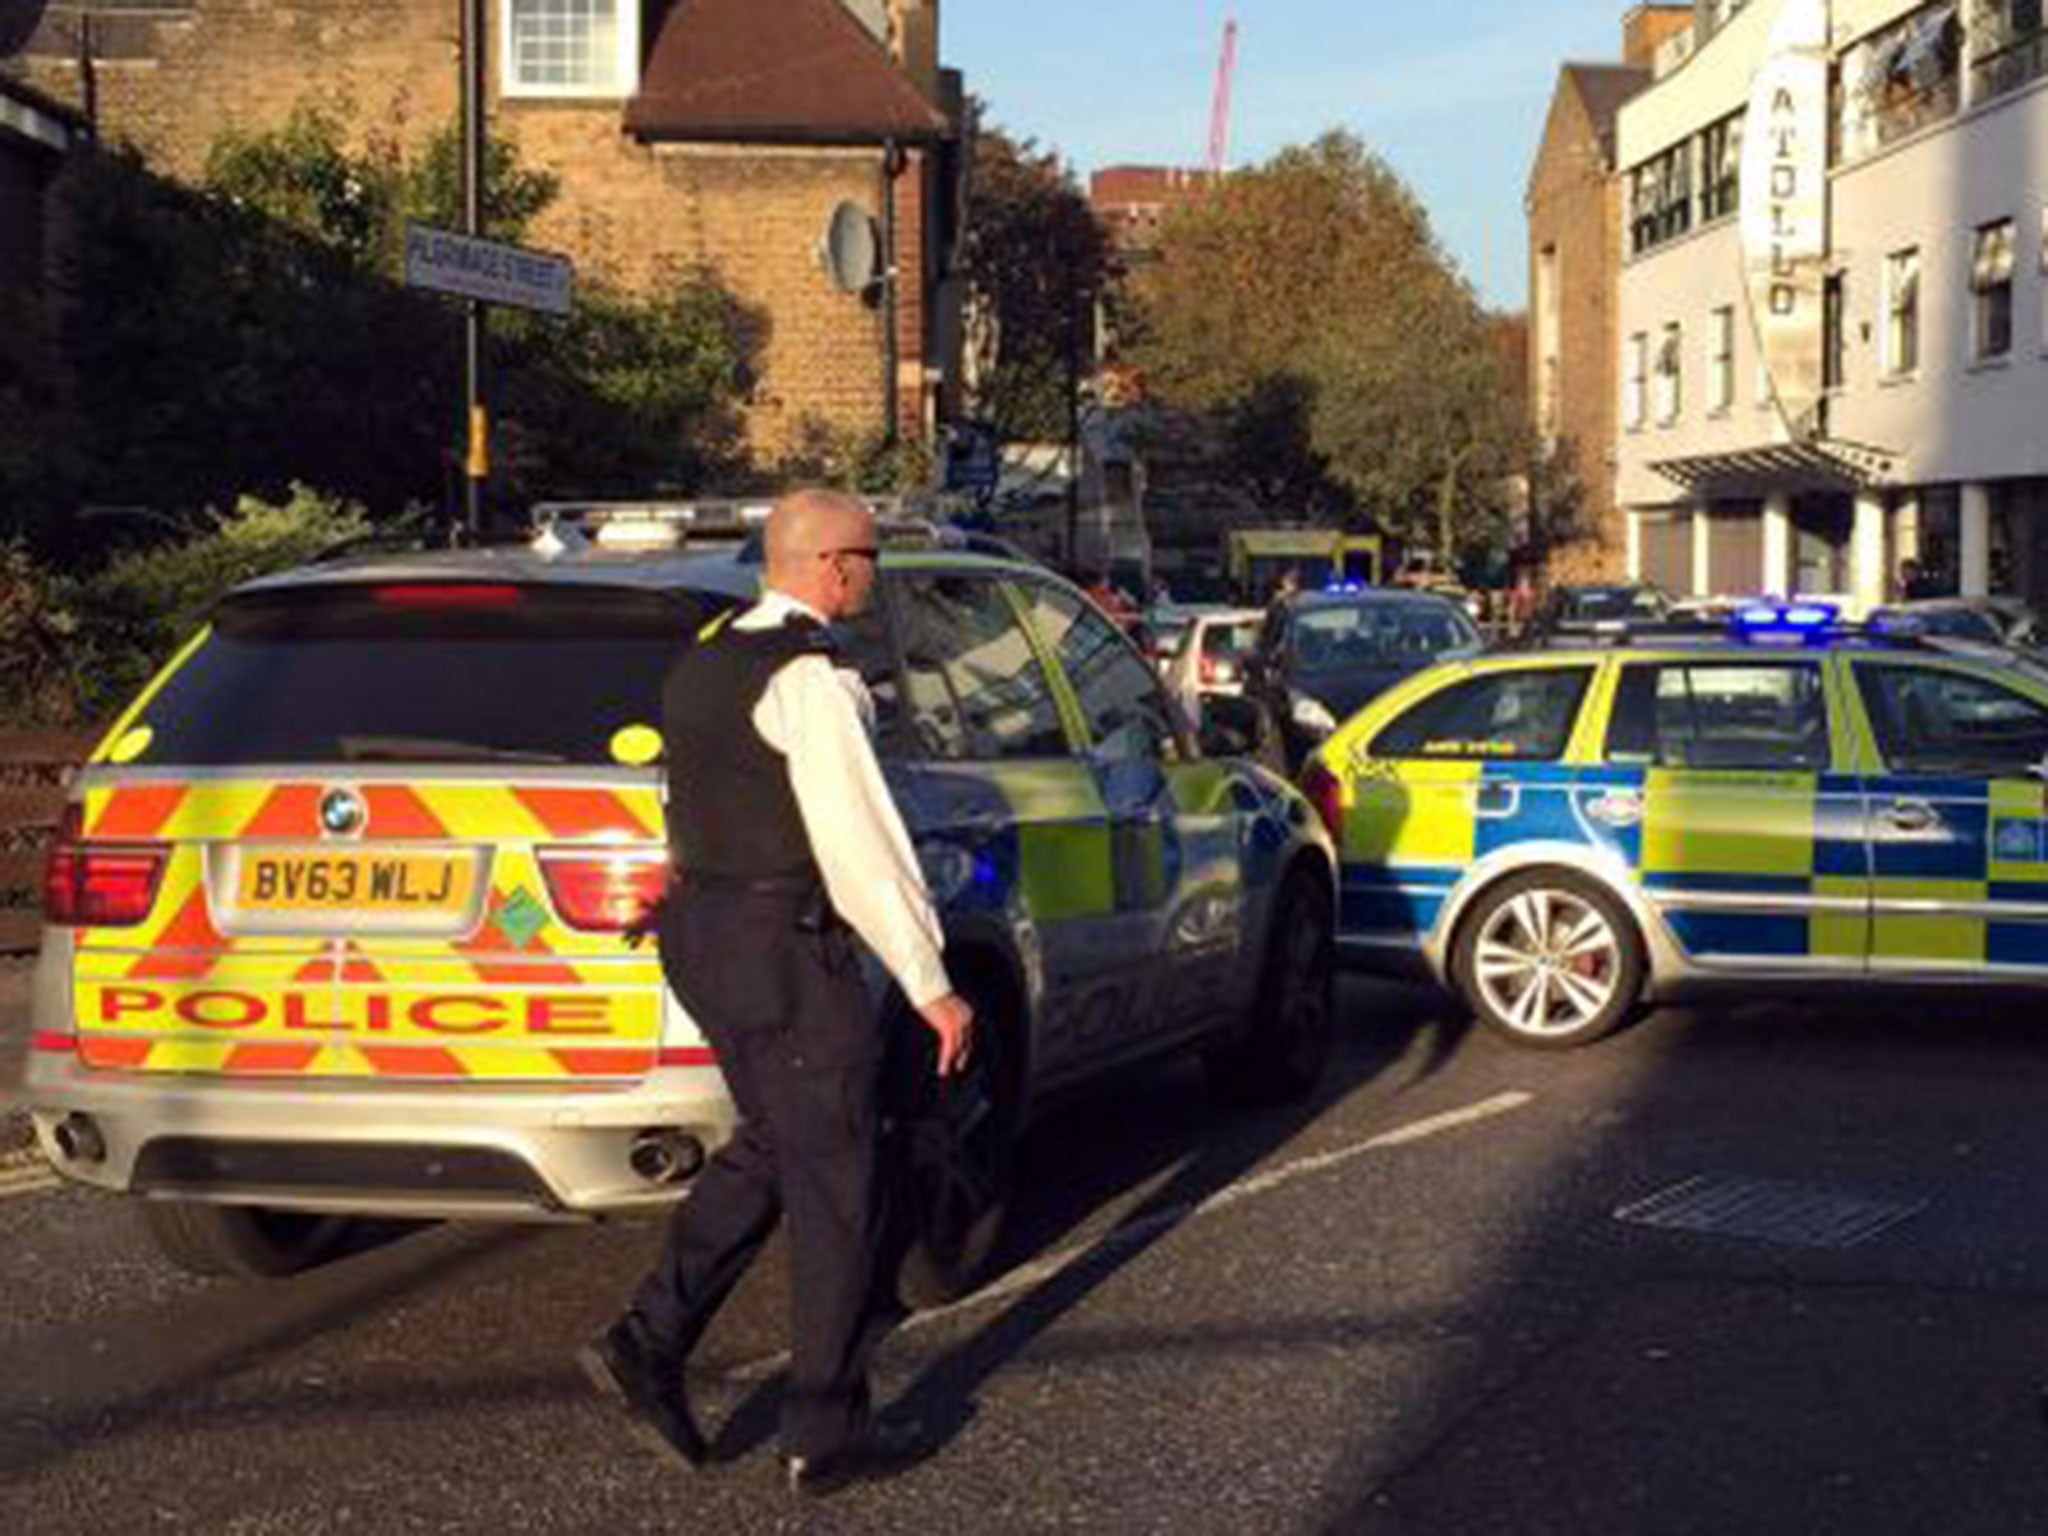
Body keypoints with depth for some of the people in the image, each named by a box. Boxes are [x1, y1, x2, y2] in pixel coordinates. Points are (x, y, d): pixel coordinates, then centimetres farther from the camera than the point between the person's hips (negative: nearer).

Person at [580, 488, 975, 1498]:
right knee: (836, 1186, 2)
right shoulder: (808, 678, -16)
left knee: (770, 1147, 22)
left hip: (700, 928, 9)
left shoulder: (704, 664, 12)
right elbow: (861, 845, -19)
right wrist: (930, 984, -16)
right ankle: (827, 1434, 12)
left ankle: (648, 1344, 15)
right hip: (783, 946, -9)